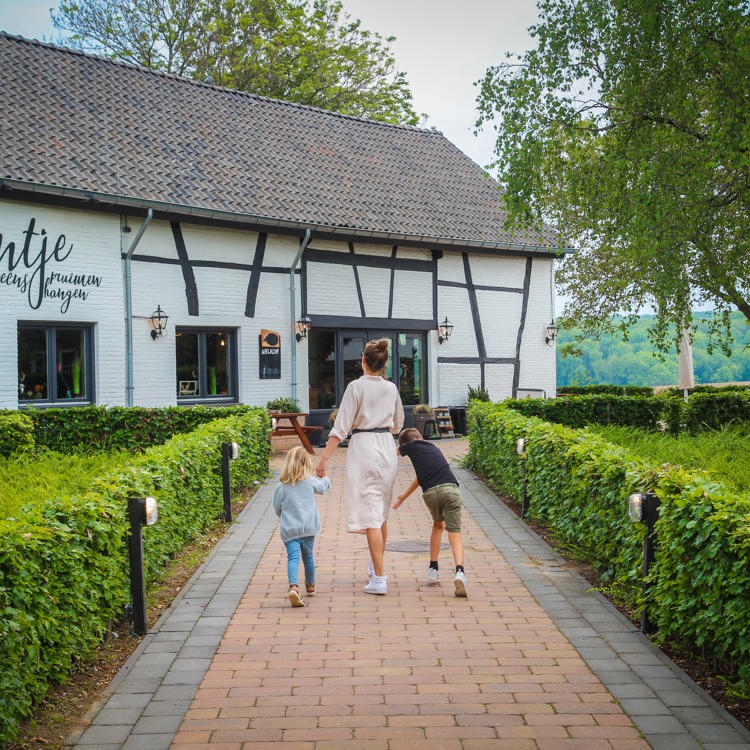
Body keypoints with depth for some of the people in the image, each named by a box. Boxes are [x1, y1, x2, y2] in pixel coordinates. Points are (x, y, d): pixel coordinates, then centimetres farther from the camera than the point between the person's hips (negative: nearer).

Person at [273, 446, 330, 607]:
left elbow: (277, 509, 4)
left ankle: (293, 586, -32)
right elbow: (323, 487, 19)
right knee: (308, 556, 19)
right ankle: (310, 586, 37)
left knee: (293, 557, -9)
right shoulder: (310, 481, -2)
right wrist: (325, 478, 42)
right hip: (308, 527, 1)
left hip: (288, 529, -1)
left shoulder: (281, 487, -3)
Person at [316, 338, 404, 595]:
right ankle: (376, 566, 35)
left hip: (364, 448, -6)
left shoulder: (357, 386, -8)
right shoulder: (391, 388, 7)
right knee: (381, 512, 19)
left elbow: (341, 426, -13)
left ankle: (379, 579, -9)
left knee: (370, 514, -6)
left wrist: (324, 458, -11)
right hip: (387, 448, 6)